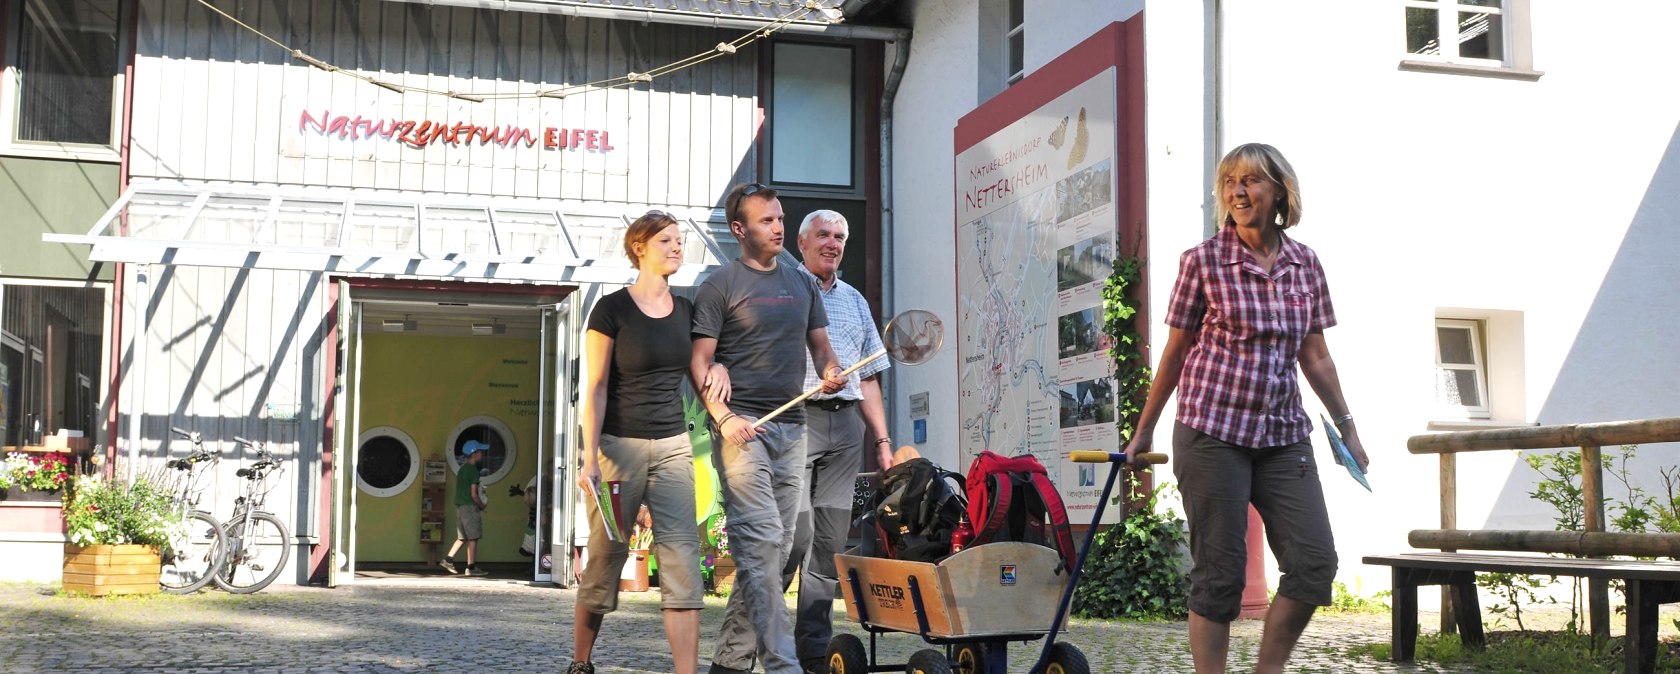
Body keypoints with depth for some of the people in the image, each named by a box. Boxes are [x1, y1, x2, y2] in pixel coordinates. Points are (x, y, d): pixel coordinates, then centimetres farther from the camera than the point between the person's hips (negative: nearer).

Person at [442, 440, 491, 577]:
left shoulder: (462, 469, 14)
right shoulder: (473, 470, -13)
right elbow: (473, 494, -16)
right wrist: (482, 506, -2)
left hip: (460, 505, 9)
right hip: (470, 506, -9)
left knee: (462, 537, 16)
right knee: (473, 538, -3)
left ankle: (448, 559, 12)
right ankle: (471, 567, -1)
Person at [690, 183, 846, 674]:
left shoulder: (802, 284, 17)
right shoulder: (720, 286, 0)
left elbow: (820, 345, 22)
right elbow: (699, 361, -4)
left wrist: (832, 371, -2)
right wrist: (723, 416, -17)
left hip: (791, 428, 7)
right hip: (743, 427, -6)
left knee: (778, 549, 6)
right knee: (760, 542, -15)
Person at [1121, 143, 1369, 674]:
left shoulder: (1304, 264, 7)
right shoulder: (1203, 261, -3)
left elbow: (1315, 356, 14)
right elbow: (1174, 352, 4)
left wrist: (1346, 426, 14)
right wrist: (1143, 432, 9)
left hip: (1283, 434, 4)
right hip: (1212, 431, -4)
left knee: (1315, 561, -3)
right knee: (1219, 570, -2)